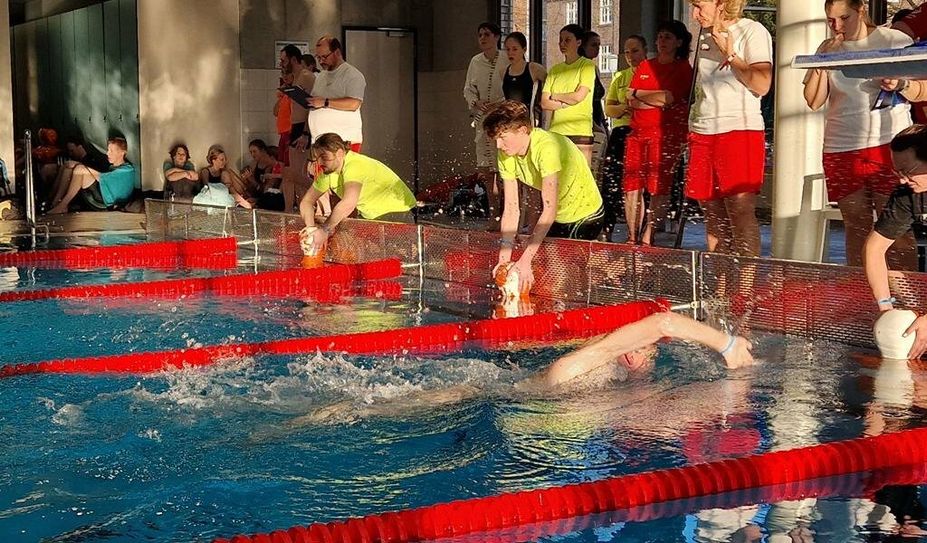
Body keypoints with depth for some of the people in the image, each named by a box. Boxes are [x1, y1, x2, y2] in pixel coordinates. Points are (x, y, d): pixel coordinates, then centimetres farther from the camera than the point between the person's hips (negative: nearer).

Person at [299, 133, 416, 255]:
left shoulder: (355, 166, -28)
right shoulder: (327, 172, -1)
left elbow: (348, 204, -42)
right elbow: (306, 201, 3)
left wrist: (324, 230, -41)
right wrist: (311, 228, -16)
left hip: (396, 212, -8)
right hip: (370, 216, 8)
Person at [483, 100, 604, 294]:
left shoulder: (546, 147, -35)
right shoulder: (506, 155, -12)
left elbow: (549, 210, -38)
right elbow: (511, 209, -14)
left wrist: (525, 261, -42)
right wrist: (504, 258, -25)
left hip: (584, 215, -7)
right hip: (557, 219, 7)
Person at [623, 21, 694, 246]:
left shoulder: (683, 68, 4)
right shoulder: (645, 66, 20)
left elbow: (668, 97, -11)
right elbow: (630, 100, 10)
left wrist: (639, 95, 0)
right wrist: (656, 100, -5)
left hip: (666, 132, -5)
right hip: (637, 131, 5)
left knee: (659, 186, -9)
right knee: (631, 184, -1)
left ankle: (647, 237, -7)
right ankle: (632, 237, 5)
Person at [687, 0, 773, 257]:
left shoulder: (753, 31, -4)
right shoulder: (704, 34, 17)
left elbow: (762, 85, -15)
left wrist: (729, 55, -12)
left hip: (740, 129, -7)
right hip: (702, 132, 7)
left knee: (740, 212, -12)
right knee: (713, 214, 8)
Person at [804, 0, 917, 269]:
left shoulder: (896, 40, 3)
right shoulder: (827, 48, 12)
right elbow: (814, 101, 6)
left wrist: (900, 84, -18)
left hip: (889, 144, -3)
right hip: (841, 148, 3)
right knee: (856, 225, 7)